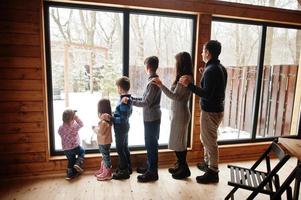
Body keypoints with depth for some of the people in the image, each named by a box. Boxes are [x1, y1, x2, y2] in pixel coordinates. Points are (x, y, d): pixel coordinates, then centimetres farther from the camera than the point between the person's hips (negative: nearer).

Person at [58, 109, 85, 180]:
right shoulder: (74, 126, -16)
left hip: (65, 149, 5)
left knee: (71, 160, 21)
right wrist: (76, 116, -3)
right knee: (82, 152, 24)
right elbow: (81, 124, 1)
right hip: (75, 147, -5)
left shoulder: (61, 128, -3)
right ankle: (78, 164, 5)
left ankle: (70, 174, 26)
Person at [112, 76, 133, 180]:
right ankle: (128, 167, 33)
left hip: (121, 128, -9)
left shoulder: (123, 101, -26)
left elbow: (122, 119, -27)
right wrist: (114, 115, 15)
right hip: (125, 126, 9)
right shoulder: (129, 99, 2)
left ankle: (124, 171, 15)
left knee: (120, 149, 4)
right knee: (125, 147, 20)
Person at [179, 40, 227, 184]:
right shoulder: (220, 68, 9)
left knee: (210, 141, 3)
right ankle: (207, 163, 38)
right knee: (206, 139, 22)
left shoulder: (211, 70, -21)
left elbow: (206, 94, -26)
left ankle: (213, 172, 17)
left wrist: (189, 85, -27)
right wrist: (204, 75, 19)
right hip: (217, 109, 10)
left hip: (211, 111, -10)